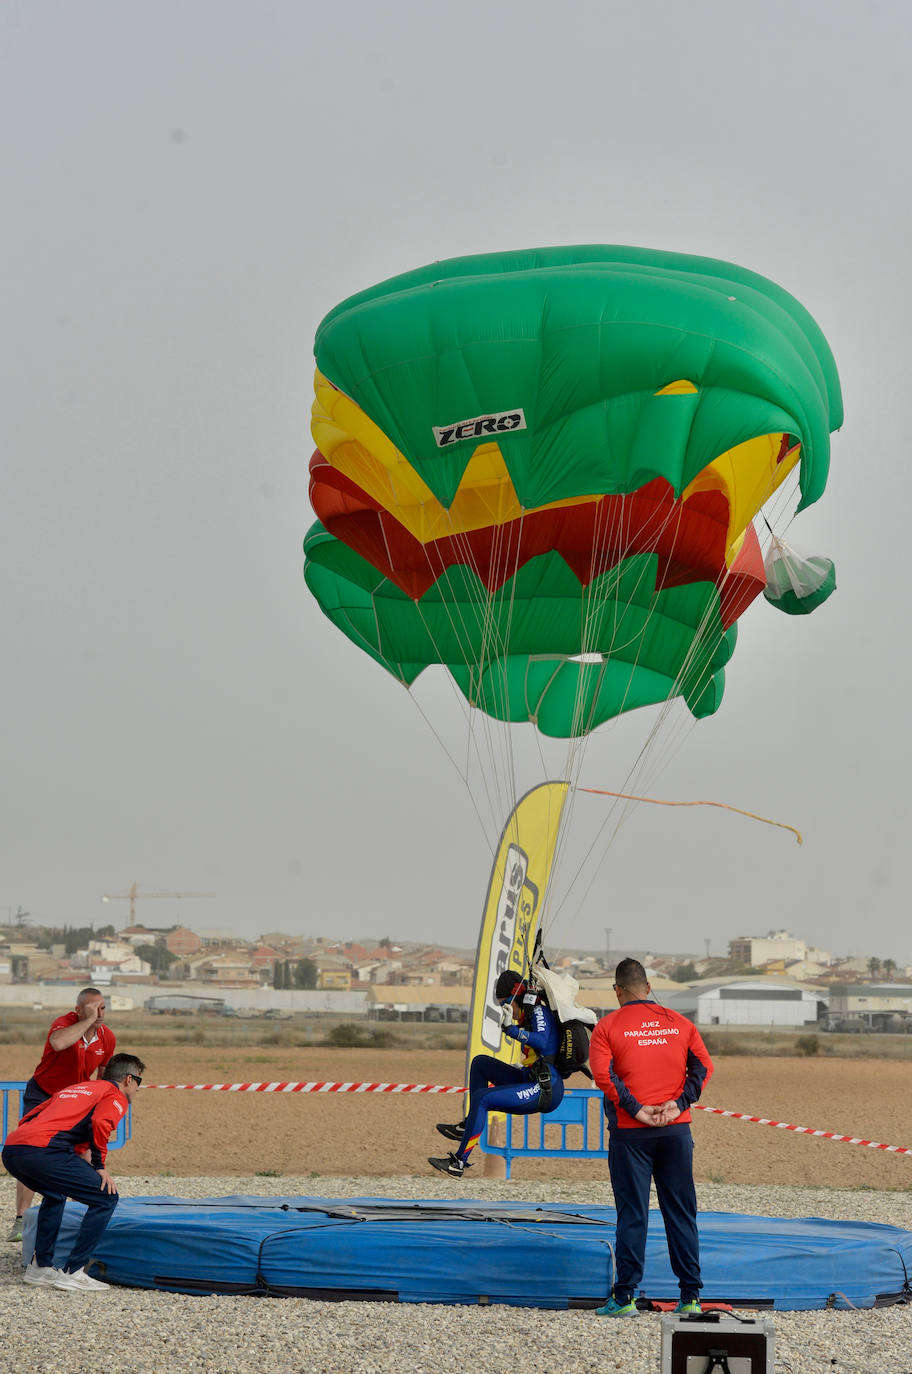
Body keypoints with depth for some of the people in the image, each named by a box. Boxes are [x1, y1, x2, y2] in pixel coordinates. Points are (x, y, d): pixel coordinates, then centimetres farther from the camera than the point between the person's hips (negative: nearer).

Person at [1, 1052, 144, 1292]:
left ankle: (39, 1267, 28)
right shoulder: (116, 1096, 13)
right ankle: (72, 1272, -3)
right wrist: (100, 1166, -2)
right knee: (105, 1198, 0)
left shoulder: (72, 1089, 36)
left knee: (55, 1196, 34)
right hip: (43, 1150, -8)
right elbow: (99, 1123, -10)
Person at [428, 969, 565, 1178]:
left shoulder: (539, 1011, -11)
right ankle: (469, 1125, 13)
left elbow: (542, 1042, -32)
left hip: (545, 1090, -10)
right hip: (532, 1081, 10)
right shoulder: (529, 1015, 16)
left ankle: (459, 1162, -22)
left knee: (481, 1098, -22)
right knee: (480, 1062, 17)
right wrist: (523, 1067, 24)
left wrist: (512, 1029, -38)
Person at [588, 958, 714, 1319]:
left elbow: (603, 1074, -14)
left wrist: (635, 1109, -13)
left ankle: (625, 1296, 2)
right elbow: (703, 1065, 0)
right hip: (677, 1129, 2)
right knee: (681, 1213, 7)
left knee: (632, 1214, 1)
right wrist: (678, 1103, -7)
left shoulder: (608, 1026, 0)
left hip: (630, 1132, -2)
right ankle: (691, 1296, 7)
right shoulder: (679, 1023, 9)